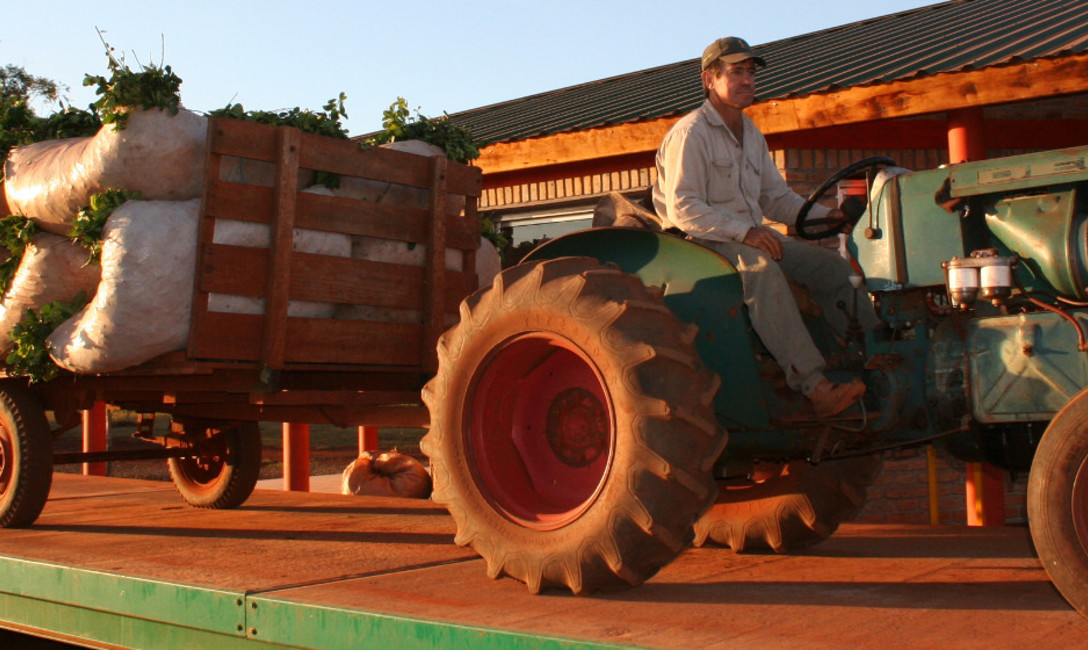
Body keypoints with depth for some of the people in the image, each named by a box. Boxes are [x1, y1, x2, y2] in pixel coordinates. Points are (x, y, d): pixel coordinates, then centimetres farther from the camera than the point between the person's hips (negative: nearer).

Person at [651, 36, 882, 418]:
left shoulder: (751, 135, 16)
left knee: (830, 266, -6)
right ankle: (816, 387, -44)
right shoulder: (690, 134, -12)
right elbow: (683, 209, -20)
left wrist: (825, 215, 2)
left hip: (752, 237, 9)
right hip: (703, 240, -9)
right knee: (761, 269, -37)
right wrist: (744, 231, -29)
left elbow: (776, 198, 19)